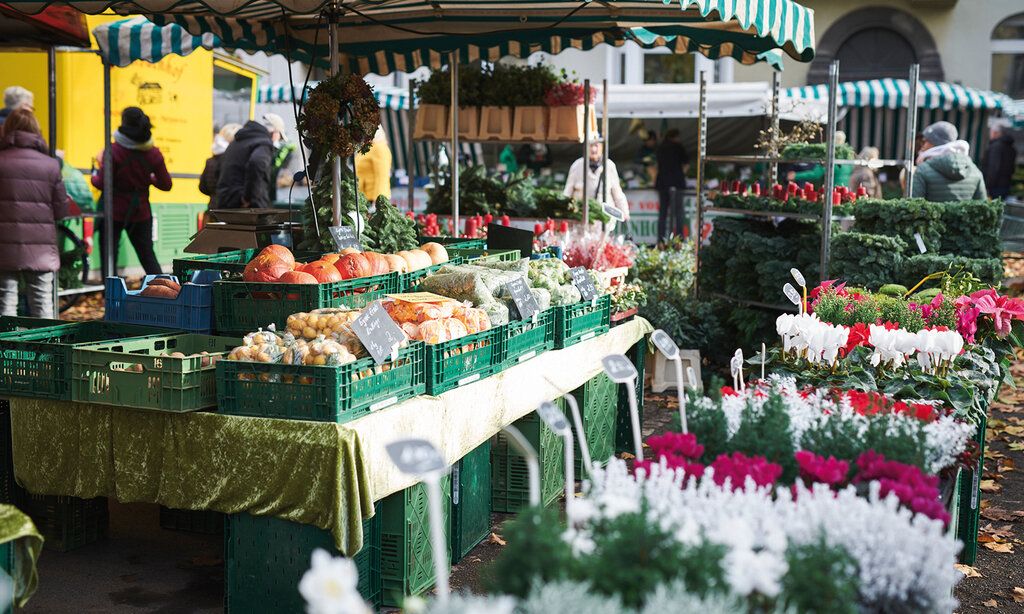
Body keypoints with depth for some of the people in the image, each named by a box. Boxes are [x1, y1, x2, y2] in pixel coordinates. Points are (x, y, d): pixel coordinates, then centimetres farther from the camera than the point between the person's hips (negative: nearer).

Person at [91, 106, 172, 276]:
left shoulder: (113, 151, -16)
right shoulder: (153, 153, -4)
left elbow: (102, 183, -15)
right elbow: (166, 184, 1)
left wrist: (95, 173, 5)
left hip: (115, 212, -4)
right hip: (140, 212, 4)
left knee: (109, 257, 6)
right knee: (148, 256, 14)